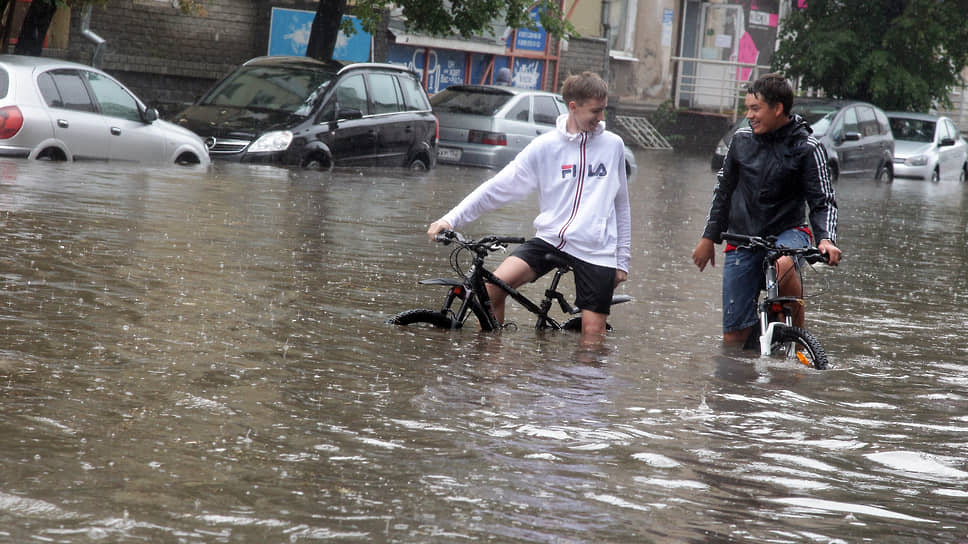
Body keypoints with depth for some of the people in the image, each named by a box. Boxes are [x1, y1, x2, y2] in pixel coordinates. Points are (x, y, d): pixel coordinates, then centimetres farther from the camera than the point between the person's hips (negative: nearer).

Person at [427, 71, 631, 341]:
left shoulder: (613, 145, 7)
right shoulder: (545, 146, 0)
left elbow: (621, 204, 16)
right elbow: (498, 187, -1)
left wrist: (622, 259, 15)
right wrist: (451, 219, -10)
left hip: (596, 250, 1)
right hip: (550, 238, -1)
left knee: (593, 335, -7)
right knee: (493, 287, -21)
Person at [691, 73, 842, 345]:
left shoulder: (806, 148, -8)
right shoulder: (742, 139, 3)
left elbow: (823, 201, -8)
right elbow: (724, 190, 16)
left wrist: (826, 239, -27)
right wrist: (709, 237, 18)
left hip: (787, 231, -3)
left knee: (783, 266, -38)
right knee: (734, 333, -5)